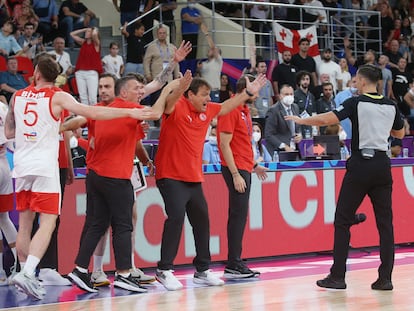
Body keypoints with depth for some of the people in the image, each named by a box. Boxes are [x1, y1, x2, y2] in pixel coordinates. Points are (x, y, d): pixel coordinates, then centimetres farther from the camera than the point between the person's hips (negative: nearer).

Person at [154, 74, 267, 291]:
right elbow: (167, 102, -34)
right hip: (171, 177, -8)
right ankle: (164, 270, -9)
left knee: (201, 220, 10)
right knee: (176, 216, -19)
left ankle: (202, 271, 23)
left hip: (194, 178, 8)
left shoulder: (206, 111, 10)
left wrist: (248, 93, 28)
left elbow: (225, 107, 29)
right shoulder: (177, 108, -11)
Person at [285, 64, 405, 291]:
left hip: (360, 164, -4)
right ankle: (385, 278, 2)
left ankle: (337, 276, 2)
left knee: (342, 221, 4)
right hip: (382, 165, 4)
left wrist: (301, 120, 1)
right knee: (385, 222, 6)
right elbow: (400, 134, 23)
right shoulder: (391, 106, 8)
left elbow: (326, 119, -14)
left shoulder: (357, 103, -6)